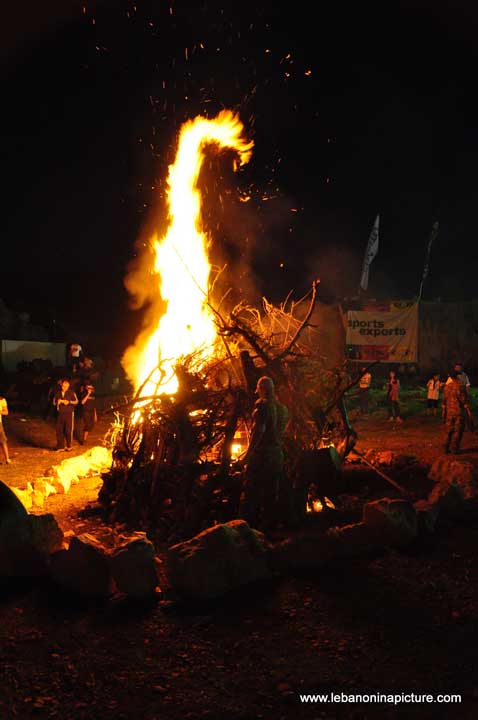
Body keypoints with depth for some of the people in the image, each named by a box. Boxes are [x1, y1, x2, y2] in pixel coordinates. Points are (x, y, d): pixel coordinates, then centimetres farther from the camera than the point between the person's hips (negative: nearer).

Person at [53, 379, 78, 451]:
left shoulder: (71, 392, -3)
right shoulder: (57, 392, 5)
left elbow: (76, 401, 0)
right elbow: (54, 402, 13)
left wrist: (69, 402, -15)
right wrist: (57, 402, -8)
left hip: (69, 413, -3)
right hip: (60, 414, 3)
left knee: (68, 430, -2)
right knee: (59, 430, 2)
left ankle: (69, 446, 13)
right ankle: (60, 446, 11)